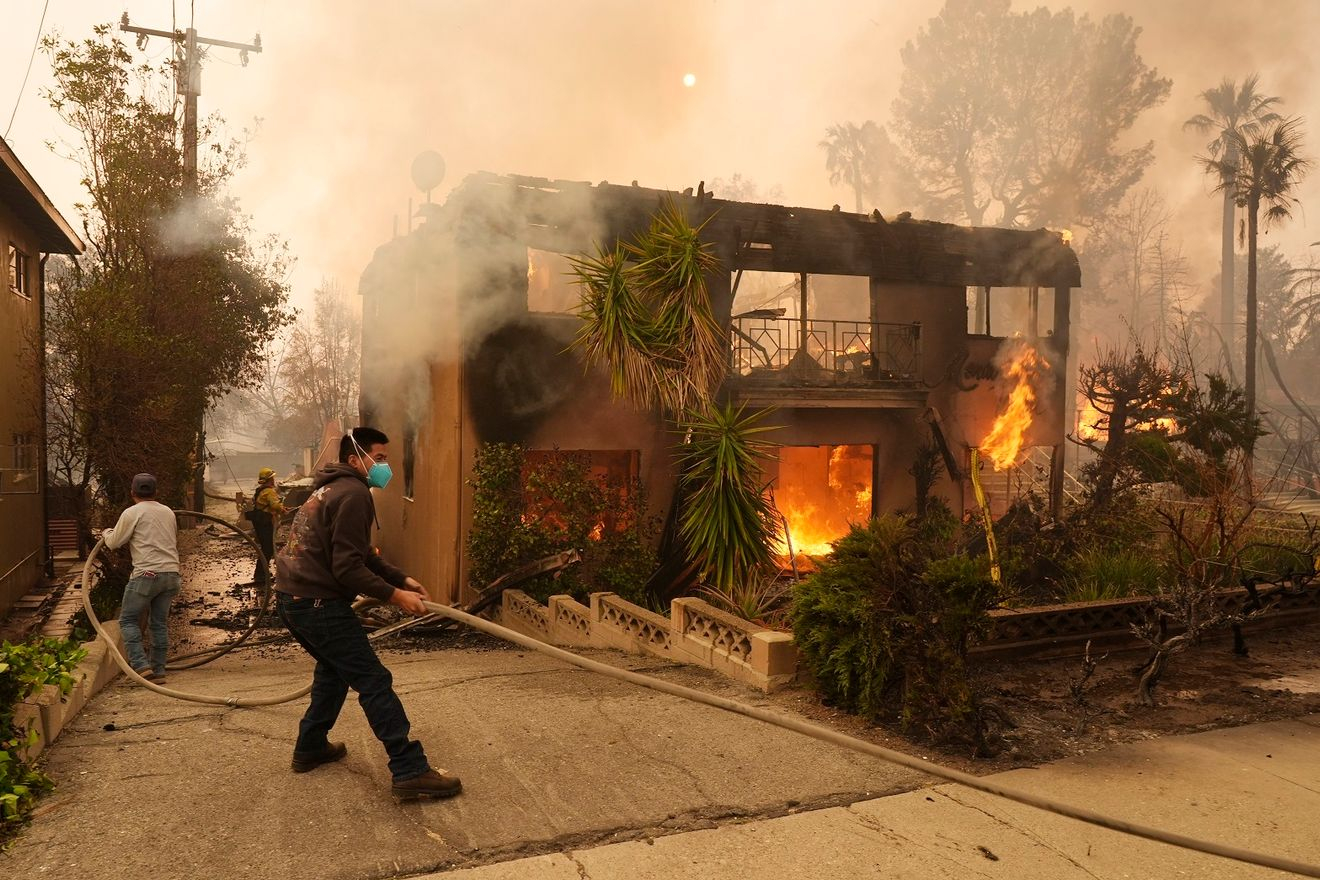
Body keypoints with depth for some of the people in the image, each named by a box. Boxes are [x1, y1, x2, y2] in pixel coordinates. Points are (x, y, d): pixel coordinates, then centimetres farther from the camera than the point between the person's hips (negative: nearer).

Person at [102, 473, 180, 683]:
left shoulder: (132, 513, -2)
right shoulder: (168, 512, 15)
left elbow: (114, 543, 4)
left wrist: (106, 533, 26)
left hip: (147, 574, -6)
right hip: (171, 573, 6)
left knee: (128, 619, 6)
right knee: (160, 623, 11)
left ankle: (141, 665, -4)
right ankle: (158, 670, 12)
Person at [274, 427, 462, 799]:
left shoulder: (331, 489, 19)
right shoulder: (354, 494, -14)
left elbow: (360, 555, 24)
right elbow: (348, 569, -20)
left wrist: (401, 579, 17)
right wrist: (394, 595, -14)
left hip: (292, 597, 10)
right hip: (318, 603, -10)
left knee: (334, 669, 27)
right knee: (374, 681, -8)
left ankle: (310, 748, 35)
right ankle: (410, 771, -9)